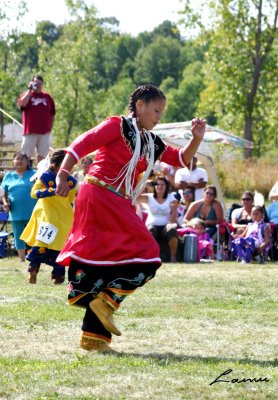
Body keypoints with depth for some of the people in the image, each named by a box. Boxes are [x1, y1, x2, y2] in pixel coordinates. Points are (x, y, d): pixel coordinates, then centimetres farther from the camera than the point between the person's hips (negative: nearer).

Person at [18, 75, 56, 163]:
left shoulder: (47, 97, 12)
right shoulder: (26, 94, 5)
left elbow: (52, 115, 16)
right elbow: (23, 103, -18)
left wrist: (50, 128, 9)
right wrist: (30, 90, -11)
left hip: (44, 132, 3)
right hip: (30, 132, -2)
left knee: (42, 154, 4)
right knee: (26, 155, -3)